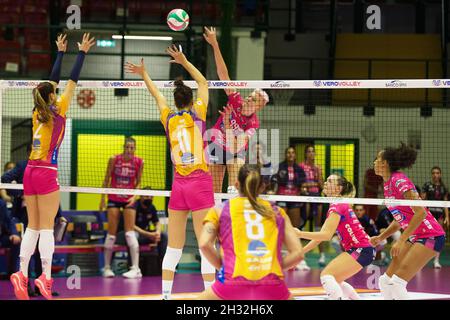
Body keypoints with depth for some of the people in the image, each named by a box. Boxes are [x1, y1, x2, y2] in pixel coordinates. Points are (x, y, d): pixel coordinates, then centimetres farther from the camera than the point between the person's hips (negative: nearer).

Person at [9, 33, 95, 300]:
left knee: (33, 226, 8)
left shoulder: (38, 112, 10)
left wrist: (61, 52, 28)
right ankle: (46, 278, -11)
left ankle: (22, 275, 1)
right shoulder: (57, 112, -5)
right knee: (47, 227, -7)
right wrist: (82, 53, 5)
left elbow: (54, 79, 20)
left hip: (30, 172, 6)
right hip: (47, 173, -6)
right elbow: (72, 81, -1)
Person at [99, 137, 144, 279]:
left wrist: (134, 197, -12)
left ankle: (136, 268, -10)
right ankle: (107, 267, 11)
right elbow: (107, 179, 1)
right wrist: (103, 198, -1)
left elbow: (138, 183, 3)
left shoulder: (139, 162, -6)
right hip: (114, 198, 0)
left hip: (129, 199, 0)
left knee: (130, 232, -9)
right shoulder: (114, 159, -7)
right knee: (111, 233, 0)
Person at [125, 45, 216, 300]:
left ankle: (165, 295, 8)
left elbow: (157, 95, 28)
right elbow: (203, 83, 16)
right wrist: (184, 61, 21)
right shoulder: (197, 114, 0)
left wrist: (143, 74, 42)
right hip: (200, 183, -4)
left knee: (174, 246, 8)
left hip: (178, 185, 4)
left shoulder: (169, 118, 8)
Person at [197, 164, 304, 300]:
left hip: (233, 284, -1)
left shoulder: (220, 209, 15)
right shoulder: (277, 212, 18)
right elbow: (297, 253, 11)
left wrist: (223, 267, 13)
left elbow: (204, 244, -1)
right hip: (272, 288, 1)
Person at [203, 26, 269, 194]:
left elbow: (235, 147, -30)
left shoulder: (253, 123, -20)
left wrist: (227, 124, -41)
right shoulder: (236, 101, -17)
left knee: (234, 189, -17)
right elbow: (223, 74, -24)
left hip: (235, 151, -2)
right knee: (214, 193, 4)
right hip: (216, 147, 2)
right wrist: (215, 45, -32)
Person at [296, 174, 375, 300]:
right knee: (335, 279, 21)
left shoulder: (337, 206, -11)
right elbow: (321, 236, 17)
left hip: (361, 250, -10)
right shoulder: (338, 205, 17)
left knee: (326, 275, -17)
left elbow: (327, 235, -22)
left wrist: (300, 234, -23)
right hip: (360, 249, 10)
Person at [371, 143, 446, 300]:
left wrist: (401, 241, -25)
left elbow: (420, 213, -25)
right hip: (414, 237, 9)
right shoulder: (388, 184, 10)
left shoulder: (399, 180, -18)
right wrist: (380, 237, 12)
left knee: (396, 282, -16)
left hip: (430, 236, -9)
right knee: (385, 281, 6)